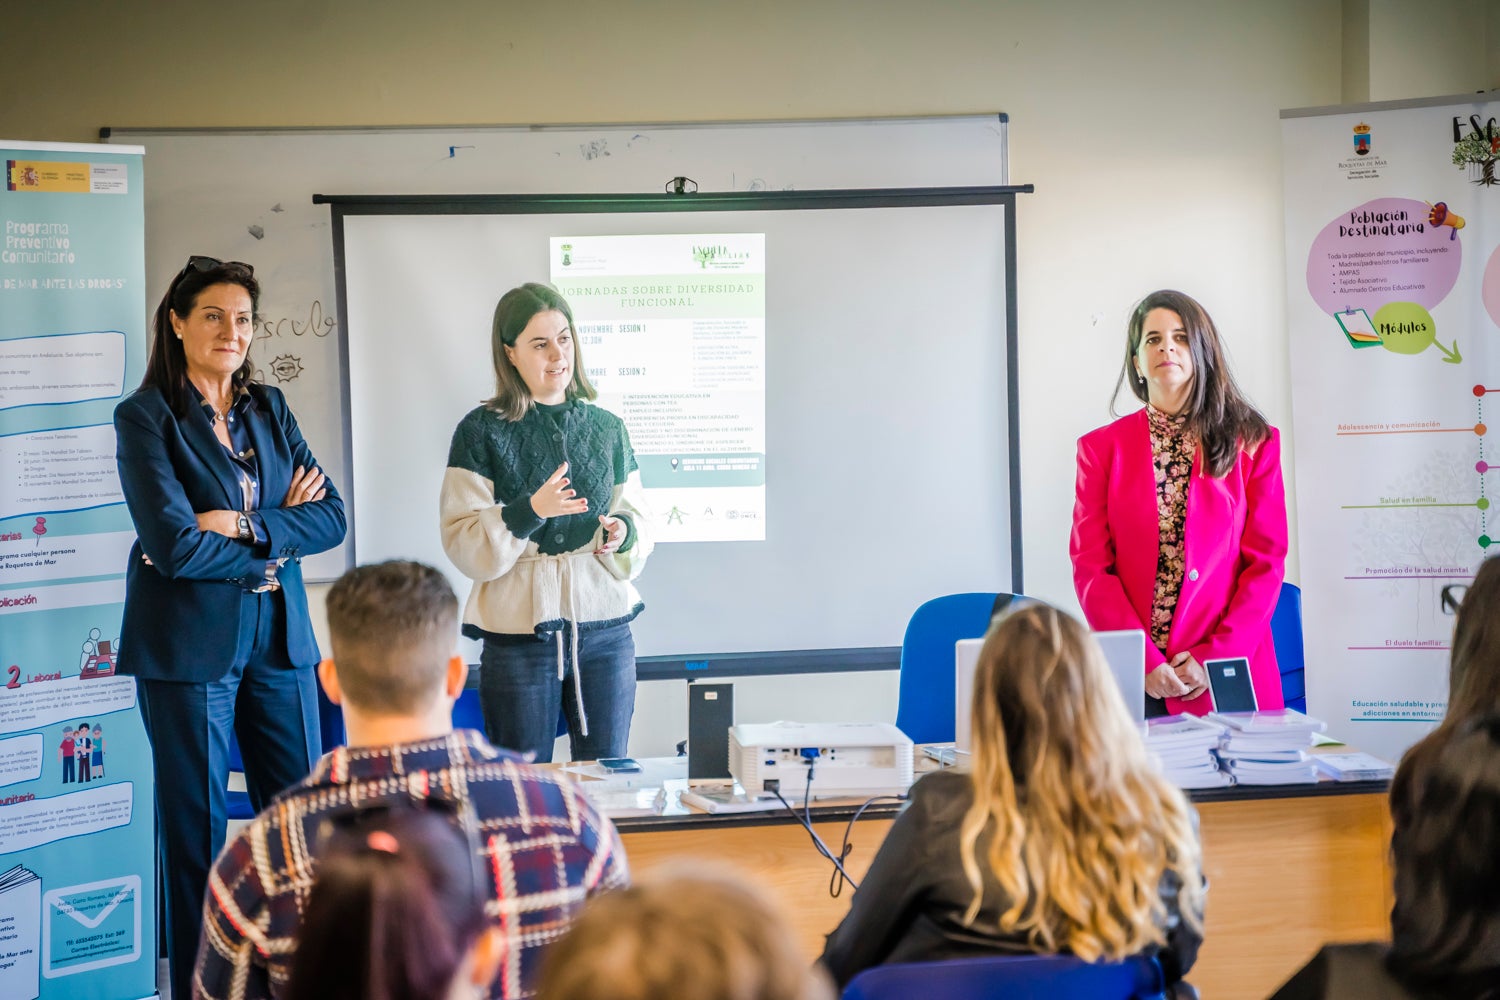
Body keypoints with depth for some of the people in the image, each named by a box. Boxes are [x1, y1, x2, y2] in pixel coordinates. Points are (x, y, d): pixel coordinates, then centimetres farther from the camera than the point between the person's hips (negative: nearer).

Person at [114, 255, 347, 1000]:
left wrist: (244, 527, -14)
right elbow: (174, 544, -17)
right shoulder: (145, 417, -6)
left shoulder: (268, 409, 10)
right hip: (188, 644, -5)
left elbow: (330, 517, 1)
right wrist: (279, 534, -10)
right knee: (198, 825, 4)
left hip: (279, 637, 5)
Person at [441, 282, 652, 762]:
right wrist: (529, 511, -22)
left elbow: (638, 517, 14)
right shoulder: (482, 431, -3)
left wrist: (624, 533, -8)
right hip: (519, 631, -3)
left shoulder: (606, 428, 9)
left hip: (604, 628, 3)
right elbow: (462, 543, -8)